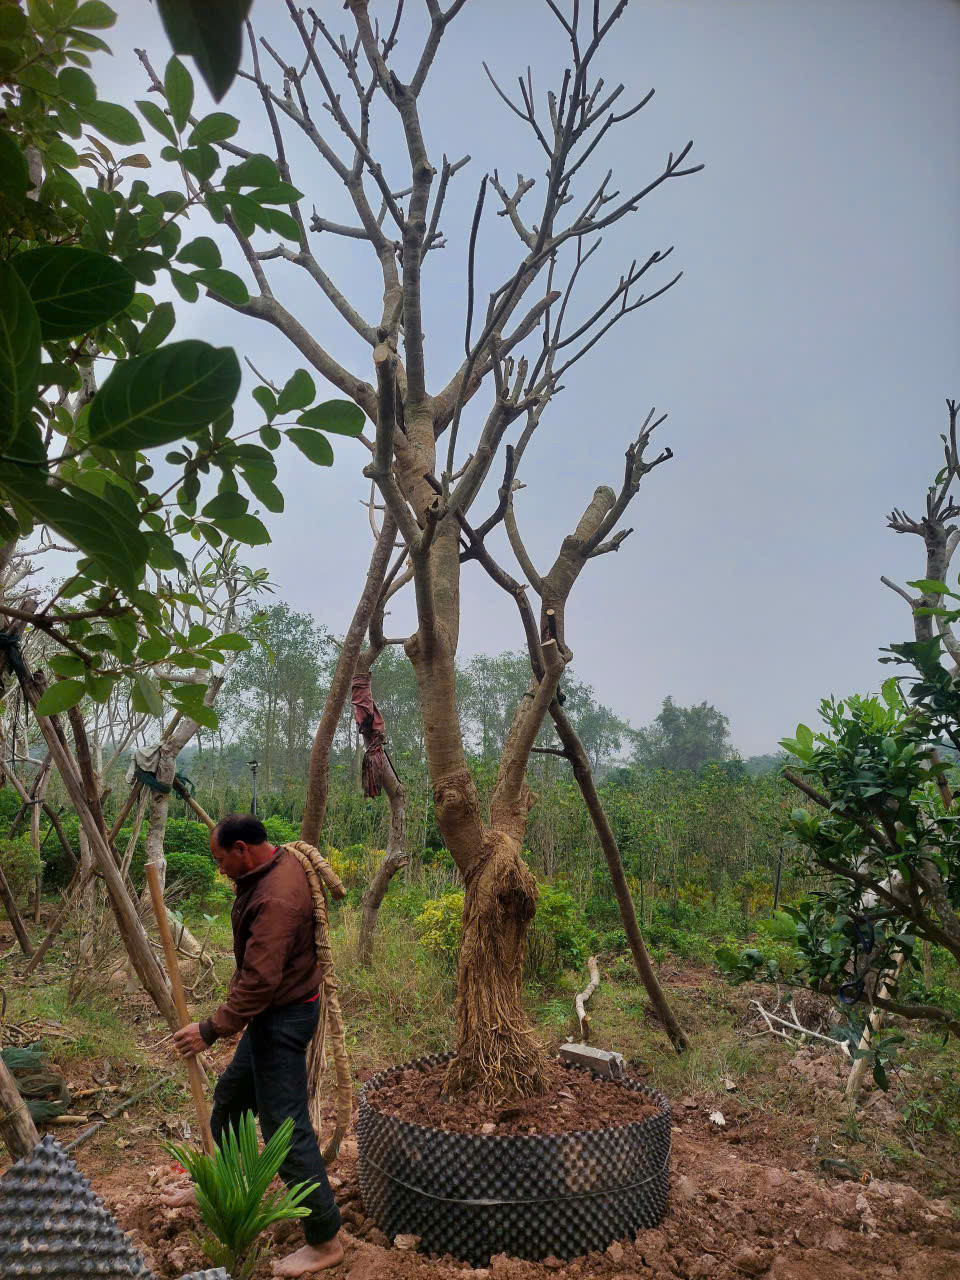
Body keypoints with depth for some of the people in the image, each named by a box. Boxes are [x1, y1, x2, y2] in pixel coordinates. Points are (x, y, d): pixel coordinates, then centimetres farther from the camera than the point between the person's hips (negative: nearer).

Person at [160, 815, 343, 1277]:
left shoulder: (275, 899, -31)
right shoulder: (279, 862, 0)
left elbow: (259, 982, -31)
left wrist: (211, 1030, -24)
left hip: (285, 1017, -11)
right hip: (274, 1011, 11)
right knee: (231, 1095, 26)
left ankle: (324, 1241, 11)